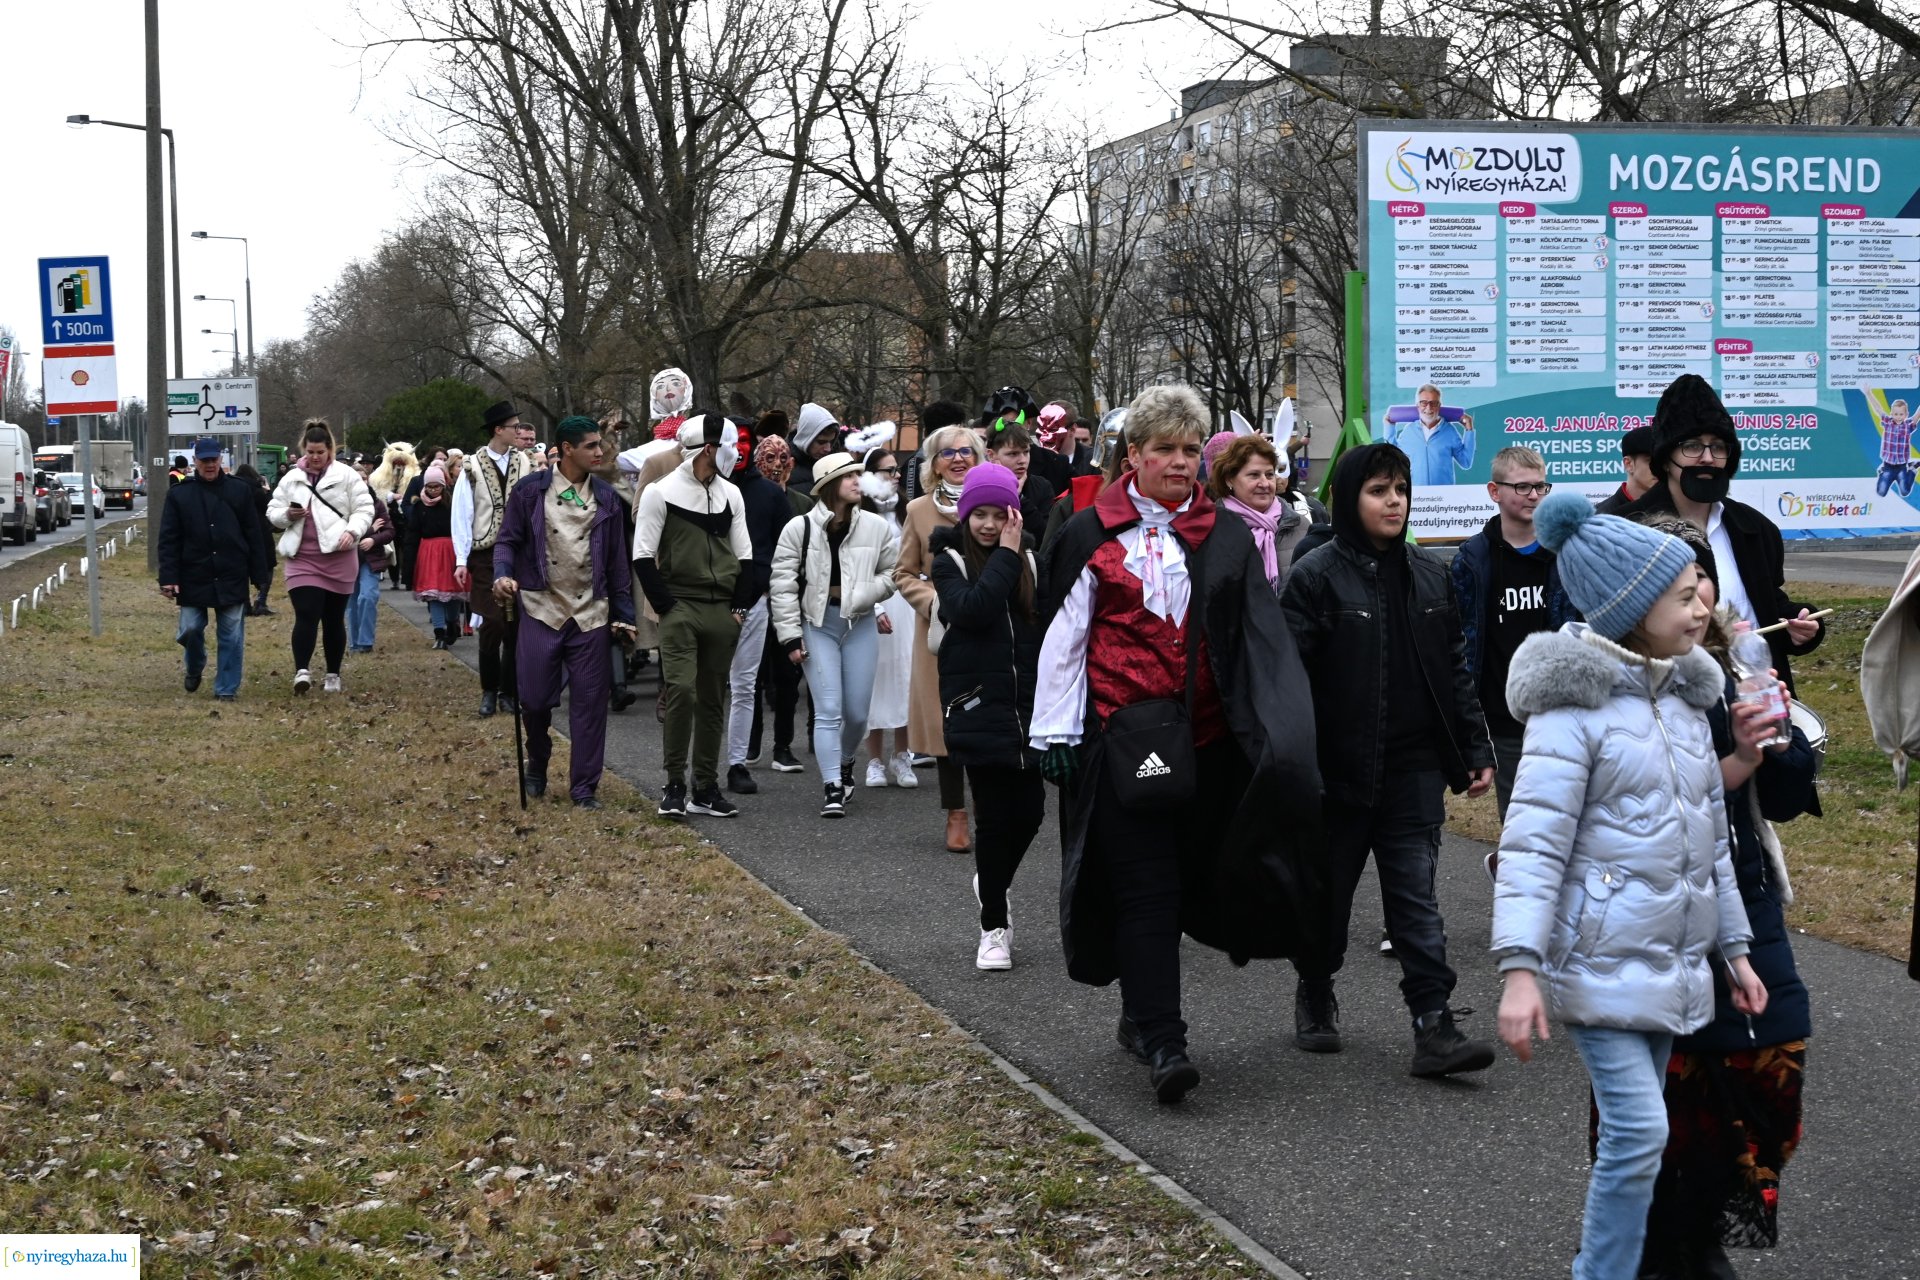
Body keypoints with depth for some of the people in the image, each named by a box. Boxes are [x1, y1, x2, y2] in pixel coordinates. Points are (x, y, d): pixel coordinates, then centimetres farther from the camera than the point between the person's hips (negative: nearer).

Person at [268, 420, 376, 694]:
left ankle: (333, 675, 19)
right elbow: (272, 513, 10)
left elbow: (364, 508, -2)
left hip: (338, 557, -1)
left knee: (334, 618, 9)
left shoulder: (346, 476, -1)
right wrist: (287, 515, -12)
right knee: (306, 615, -14)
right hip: (302, 558, 1)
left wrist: (352, 531, -20)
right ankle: (302, 670, -21)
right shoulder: (291, 479, 7)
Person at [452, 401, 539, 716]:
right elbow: (462, 515, -2)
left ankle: (509, 690, 16)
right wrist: (461, 560, -6)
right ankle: (489, 690, 9)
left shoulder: (525, 462, 4)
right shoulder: (473, 467, -2)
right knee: (493, 622, -7)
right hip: (485, 555, -2)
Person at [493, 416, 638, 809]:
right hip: (541, 609, -2)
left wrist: (624, 614, 8)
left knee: (589, 702, 1)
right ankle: (537, 766, 28)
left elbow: (617, 560, 10)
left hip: (589, 614, 2)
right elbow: (508, 540, 3)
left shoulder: (605, 497, 6)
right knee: (535, 698, 1)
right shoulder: (531, 490, -2)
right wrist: (503, 575, -17)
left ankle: (584, 786, 9)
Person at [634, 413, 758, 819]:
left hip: (722, 612, 5)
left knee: (713, 700, 7)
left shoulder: (730, 494, 11)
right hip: (681, 608, -5)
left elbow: (744, 555, 15)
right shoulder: (661, 492, -5)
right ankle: (674, 785, -6)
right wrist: (666, 606, -10)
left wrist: (740, 607, 5)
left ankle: (706, 788, 14)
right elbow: (643, 556, -6)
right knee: (680, 690, -15)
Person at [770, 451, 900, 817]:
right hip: (818, 624, -2)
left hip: (861, 625, 2)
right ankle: (833, 789, -7)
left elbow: (891, 574, 10)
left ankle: (845, 763, 36)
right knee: (828, 710, -8)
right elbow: (783, 586, -3)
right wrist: (791, 636, -6)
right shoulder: (799, 529, -5)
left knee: (857, 711, 6)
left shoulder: (877, 527, 1)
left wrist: (863, 595, -10)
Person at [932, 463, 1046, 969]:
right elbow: (969, 610, -19)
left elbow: (1046, 626, 8)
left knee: (1029, 810, 1)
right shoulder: (951, 562, 0)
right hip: (979, 708, -3)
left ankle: (992, 883, 31)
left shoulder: (1029, 560, 9)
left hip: (1027, 705, 3)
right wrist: (1005, 555, -15)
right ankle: (993, 926, 11)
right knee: (995, 815, -3)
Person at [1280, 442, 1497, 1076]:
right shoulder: (1316, 576, -7)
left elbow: (1455, 669, 14)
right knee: (1329, 893, 12)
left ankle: (1434, 1025, -5)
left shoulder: (1430, 574, 9)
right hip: (1340, 770, -3)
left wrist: (1474, 750, 9)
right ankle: (1314, 996, 33)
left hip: (1414, 768, 3)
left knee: (1416, 895, -1)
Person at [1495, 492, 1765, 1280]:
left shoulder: (1685, 697, 10)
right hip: (1601, 960, -7)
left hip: (1670, 964, 7)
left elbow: (1712, 837, 18)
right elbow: (1532, 843, -18)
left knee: (1632, 1135, 11)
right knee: (1640, 1131, -12)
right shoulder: (1575, 703, -13)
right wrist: (1519, 969, -26)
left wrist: (1735, 948, 18)